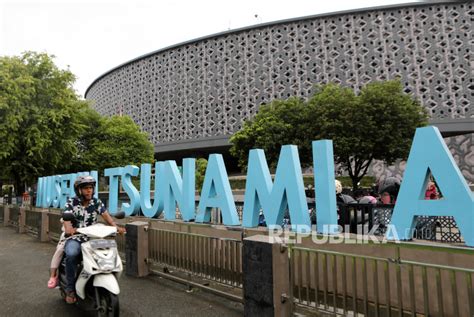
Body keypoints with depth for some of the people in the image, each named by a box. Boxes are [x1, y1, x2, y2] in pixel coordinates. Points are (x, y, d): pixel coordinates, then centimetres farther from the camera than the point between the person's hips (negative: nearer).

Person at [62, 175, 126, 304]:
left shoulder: (97, 202, 3)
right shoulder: (71, 203, -3)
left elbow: (106, 215, -8)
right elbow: (66, 218, -19)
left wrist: (116, 227, -25)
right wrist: (68, 229, -41)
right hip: (74, 238, -2)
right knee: (71, 254, -34)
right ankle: (70, 288, -15)